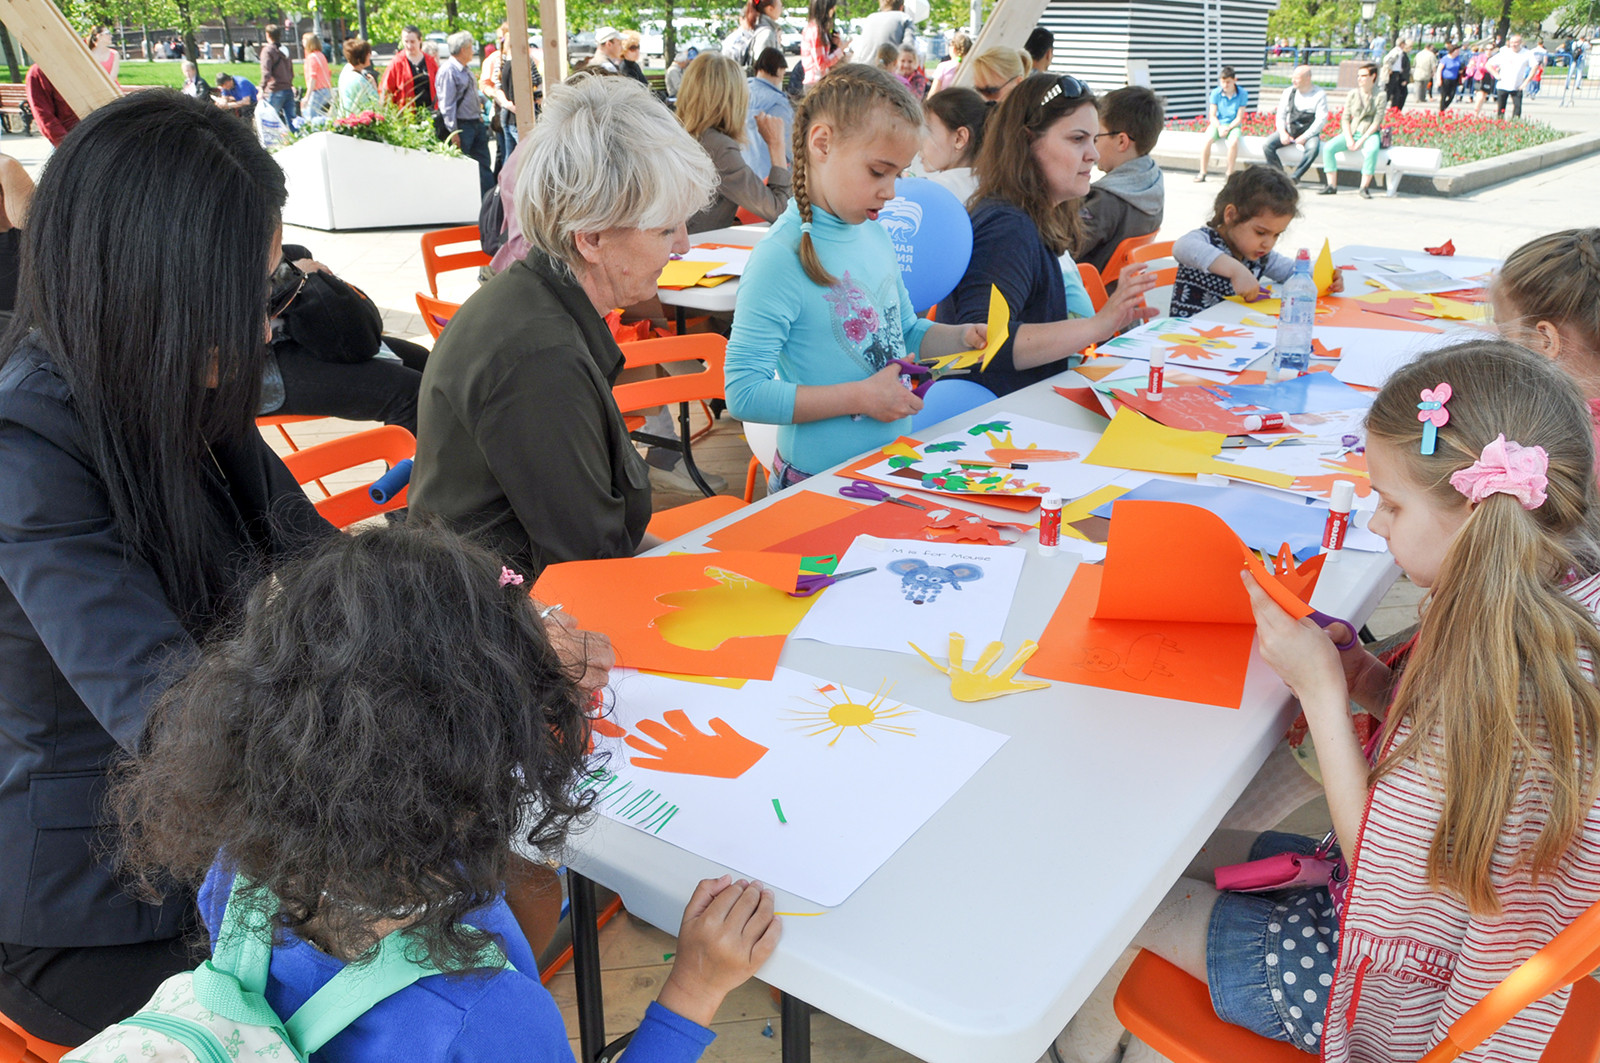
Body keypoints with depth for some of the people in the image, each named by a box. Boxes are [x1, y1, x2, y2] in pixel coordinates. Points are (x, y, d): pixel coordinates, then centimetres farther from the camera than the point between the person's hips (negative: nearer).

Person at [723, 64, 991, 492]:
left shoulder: (876, 235, 4)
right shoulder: (779, 258, -20)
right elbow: (743, 394, -24)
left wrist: (965, 336, -1)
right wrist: (861, 397, -22)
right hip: (819, 482, -7)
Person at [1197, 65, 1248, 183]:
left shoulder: (1242, 94, -4)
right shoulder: (1215, 93, -1)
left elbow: (1239, 118, -4)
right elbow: (1212, 116, 0)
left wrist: (1228, 128, -20)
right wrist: (1219, 127, -18)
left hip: (1233, 125, -1)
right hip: (1217, 124, 1)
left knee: (1233, 141, -35)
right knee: (1207, 140, -31)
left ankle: (1229, 173, -23)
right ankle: (1202, 173, -23)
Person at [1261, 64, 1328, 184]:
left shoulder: (1319, 95, -5)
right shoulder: (1288, 92, 7)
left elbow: (1321, 120, -10)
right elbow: (1280, 115, 8)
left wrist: (1304, 137, -20)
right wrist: (1282, 133, -11)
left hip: (1309, 133, -4)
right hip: (1289, 130, 4)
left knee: (1313, 148, -37)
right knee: (1267, 145, -21)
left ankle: (1295, 177, -27)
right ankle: (1281, 174, -12)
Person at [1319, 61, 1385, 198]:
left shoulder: (1380, 96, -2)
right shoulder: (1353, 94, 7)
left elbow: (1377, 122, -8)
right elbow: (1345, 119, 4)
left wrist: (1361, 140, -18)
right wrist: (1349, 139, -12)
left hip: (1370, 134, -3)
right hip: (1351, 132, 4)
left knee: (1372, 150, -38)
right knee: (1328, 148, -22)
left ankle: (1364, 187, -29)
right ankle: (1332, 186, -17)